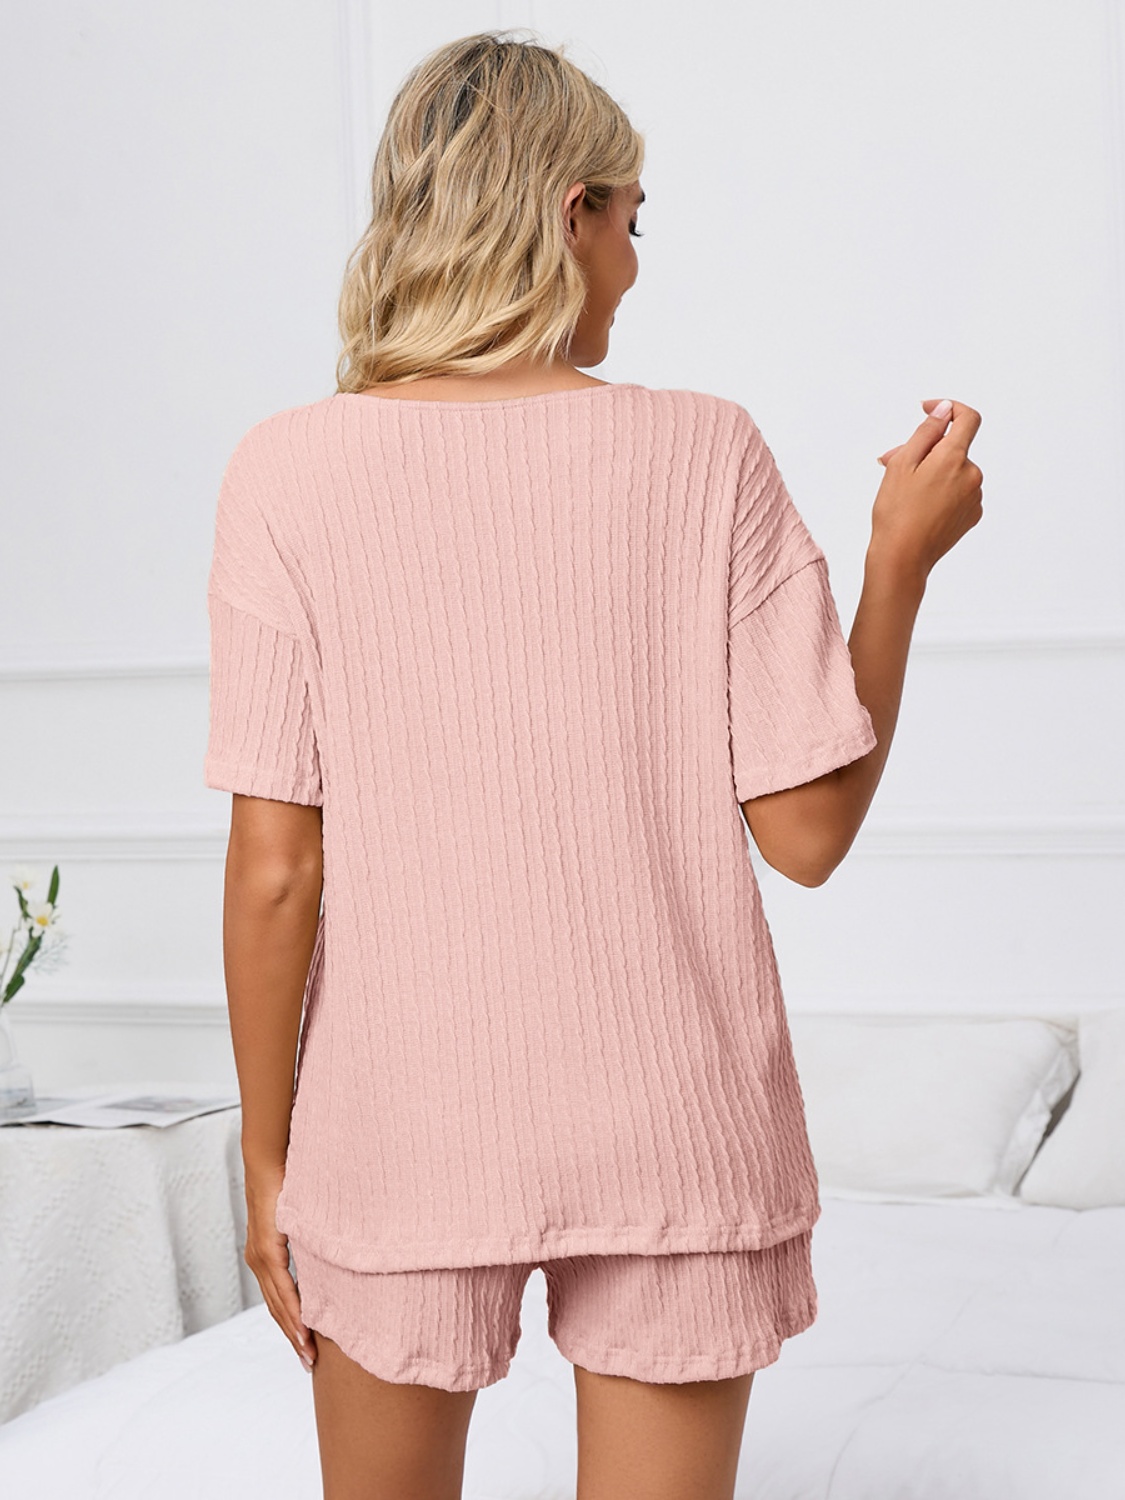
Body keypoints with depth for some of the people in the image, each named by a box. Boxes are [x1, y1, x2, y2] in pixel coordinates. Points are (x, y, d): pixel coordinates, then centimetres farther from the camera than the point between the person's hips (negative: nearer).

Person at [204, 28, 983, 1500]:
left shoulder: (293, 473, -7)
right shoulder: (707, 456, -7)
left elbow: (278, 869, -8)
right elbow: (809, 828, -5)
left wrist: (266, 1164, 3)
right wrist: (903, 556, 6)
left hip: (404, 1137, 0)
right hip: (675, 1134, 0)